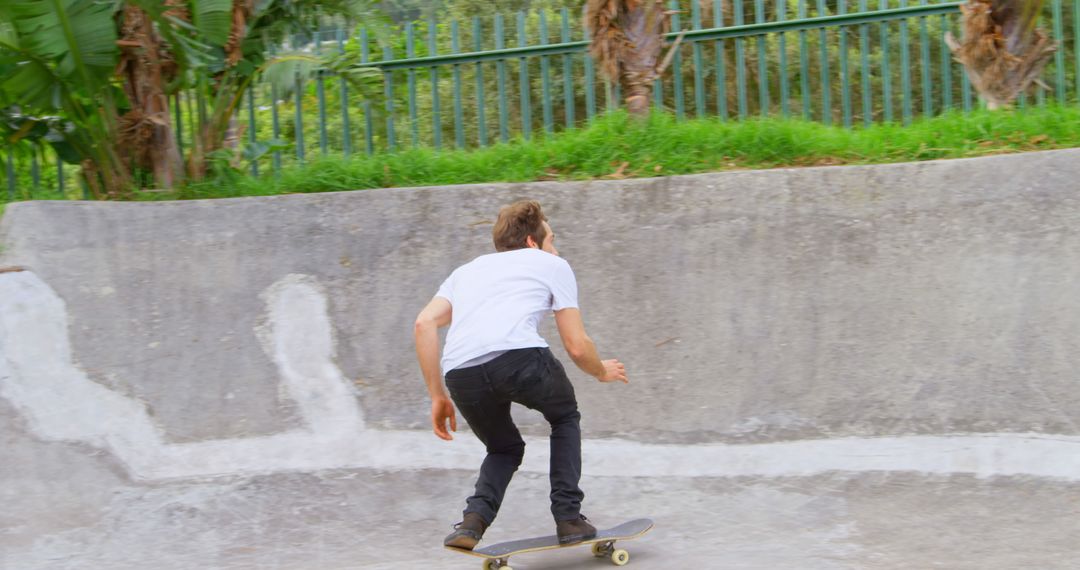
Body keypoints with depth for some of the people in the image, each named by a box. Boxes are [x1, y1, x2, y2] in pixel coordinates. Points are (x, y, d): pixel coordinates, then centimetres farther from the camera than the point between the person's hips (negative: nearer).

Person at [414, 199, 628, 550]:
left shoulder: (468, 270, 34)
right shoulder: (553, 266, 24)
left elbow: (424, 324, 18)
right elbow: (577, 347, 17)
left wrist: (437, 397, 21)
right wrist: (602, 371, 39)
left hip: (461, 374, 4)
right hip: (519, 356, -3)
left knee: (504, 449, 30)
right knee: (565, 418, 30)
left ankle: (473, 519, 4)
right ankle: (569, 518, 22)